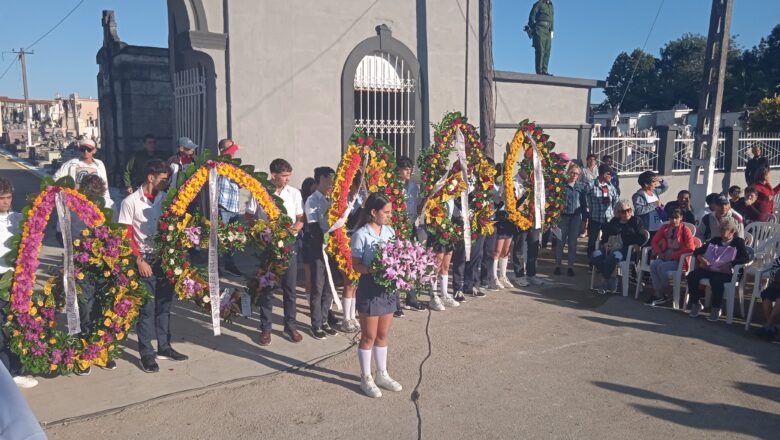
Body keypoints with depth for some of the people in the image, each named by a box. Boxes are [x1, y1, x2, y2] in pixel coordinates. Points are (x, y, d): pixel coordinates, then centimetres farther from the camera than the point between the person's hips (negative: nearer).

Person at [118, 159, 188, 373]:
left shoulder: (165, 198, 5)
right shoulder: (131, 202, -7)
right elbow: (126, 235, -7)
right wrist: (139, 260, -12)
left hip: (165, 258, 5)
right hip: (146, 260, -5)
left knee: (164, 304, 13)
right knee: (147, 307, 0)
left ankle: (164, 347, 25)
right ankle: (146, 354, 12)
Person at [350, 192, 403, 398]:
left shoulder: (390, 231, 6)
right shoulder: (361, 234, -13)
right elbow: (356, 265, -13)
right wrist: (371, 269, -30)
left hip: (389, 285, 6)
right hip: (369, 287, -6)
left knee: (383, 335, 17)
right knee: (369, 336, 6)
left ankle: (382, 374, 31)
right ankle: (366, 378, 20)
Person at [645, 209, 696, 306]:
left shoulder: (685, 230, -3)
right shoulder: (664, 228, 11)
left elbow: (690, 248, -11)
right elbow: (654, 241, 14)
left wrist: (673, 255, -15)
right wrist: (659, 253, -5)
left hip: (679, 260, -4)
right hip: (665, 257, 5)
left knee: (661, 267, -30)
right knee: (653, 264, -26)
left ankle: (667, 295, -13)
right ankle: (659, 295, -27)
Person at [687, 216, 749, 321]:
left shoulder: (738, 242, 6)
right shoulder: (715, 240, 21)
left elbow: (746, 258, -11)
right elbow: (697, 251, 21)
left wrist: (730, 264, -24)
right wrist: (701, 258, -2)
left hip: (725, 273, -5)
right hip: (709, 269, 5)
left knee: (716, 280, -38)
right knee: (692, 275, -23)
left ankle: (716, 309, -20)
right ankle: (695, 304, -9)